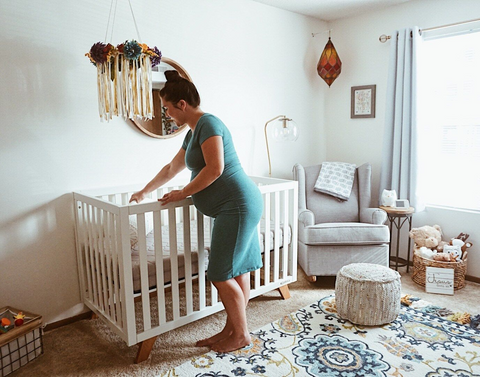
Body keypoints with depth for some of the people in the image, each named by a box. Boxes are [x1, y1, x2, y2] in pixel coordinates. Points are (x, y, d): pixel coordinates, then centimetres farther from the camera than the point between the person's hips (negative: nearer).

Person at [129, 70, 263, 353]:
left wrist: (182, 194, -11)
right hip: (239, 206, 10)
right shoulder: (192, 133, 20)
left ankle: (241, 335, 15)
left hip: (238, 205, -10)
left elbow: (215, 168, -22)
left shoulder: (208, 123, -11)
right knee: (237, 272, 14)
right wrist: (145, 192, 39)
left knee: (222, 275, -2)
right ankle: (231, 329, 26)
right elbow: (171, 168, 30)